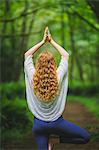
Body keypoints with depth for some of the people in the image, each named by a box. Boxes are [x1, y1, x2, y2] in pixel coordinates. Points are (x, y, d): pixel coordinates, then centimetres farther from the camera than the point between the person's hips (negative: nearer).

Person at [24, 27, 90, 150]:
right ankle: (59, 140, 1)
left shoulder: (32, 78, -13)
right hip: (57, 123, -3)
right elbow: (65, 55, 1)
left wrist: (43, 41, 5)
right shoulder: (58, 78, -16)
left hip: (39, 124, 3)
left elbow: (27, 55, 3)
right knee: (85, 137, 7)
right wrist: (51, 41, 6)